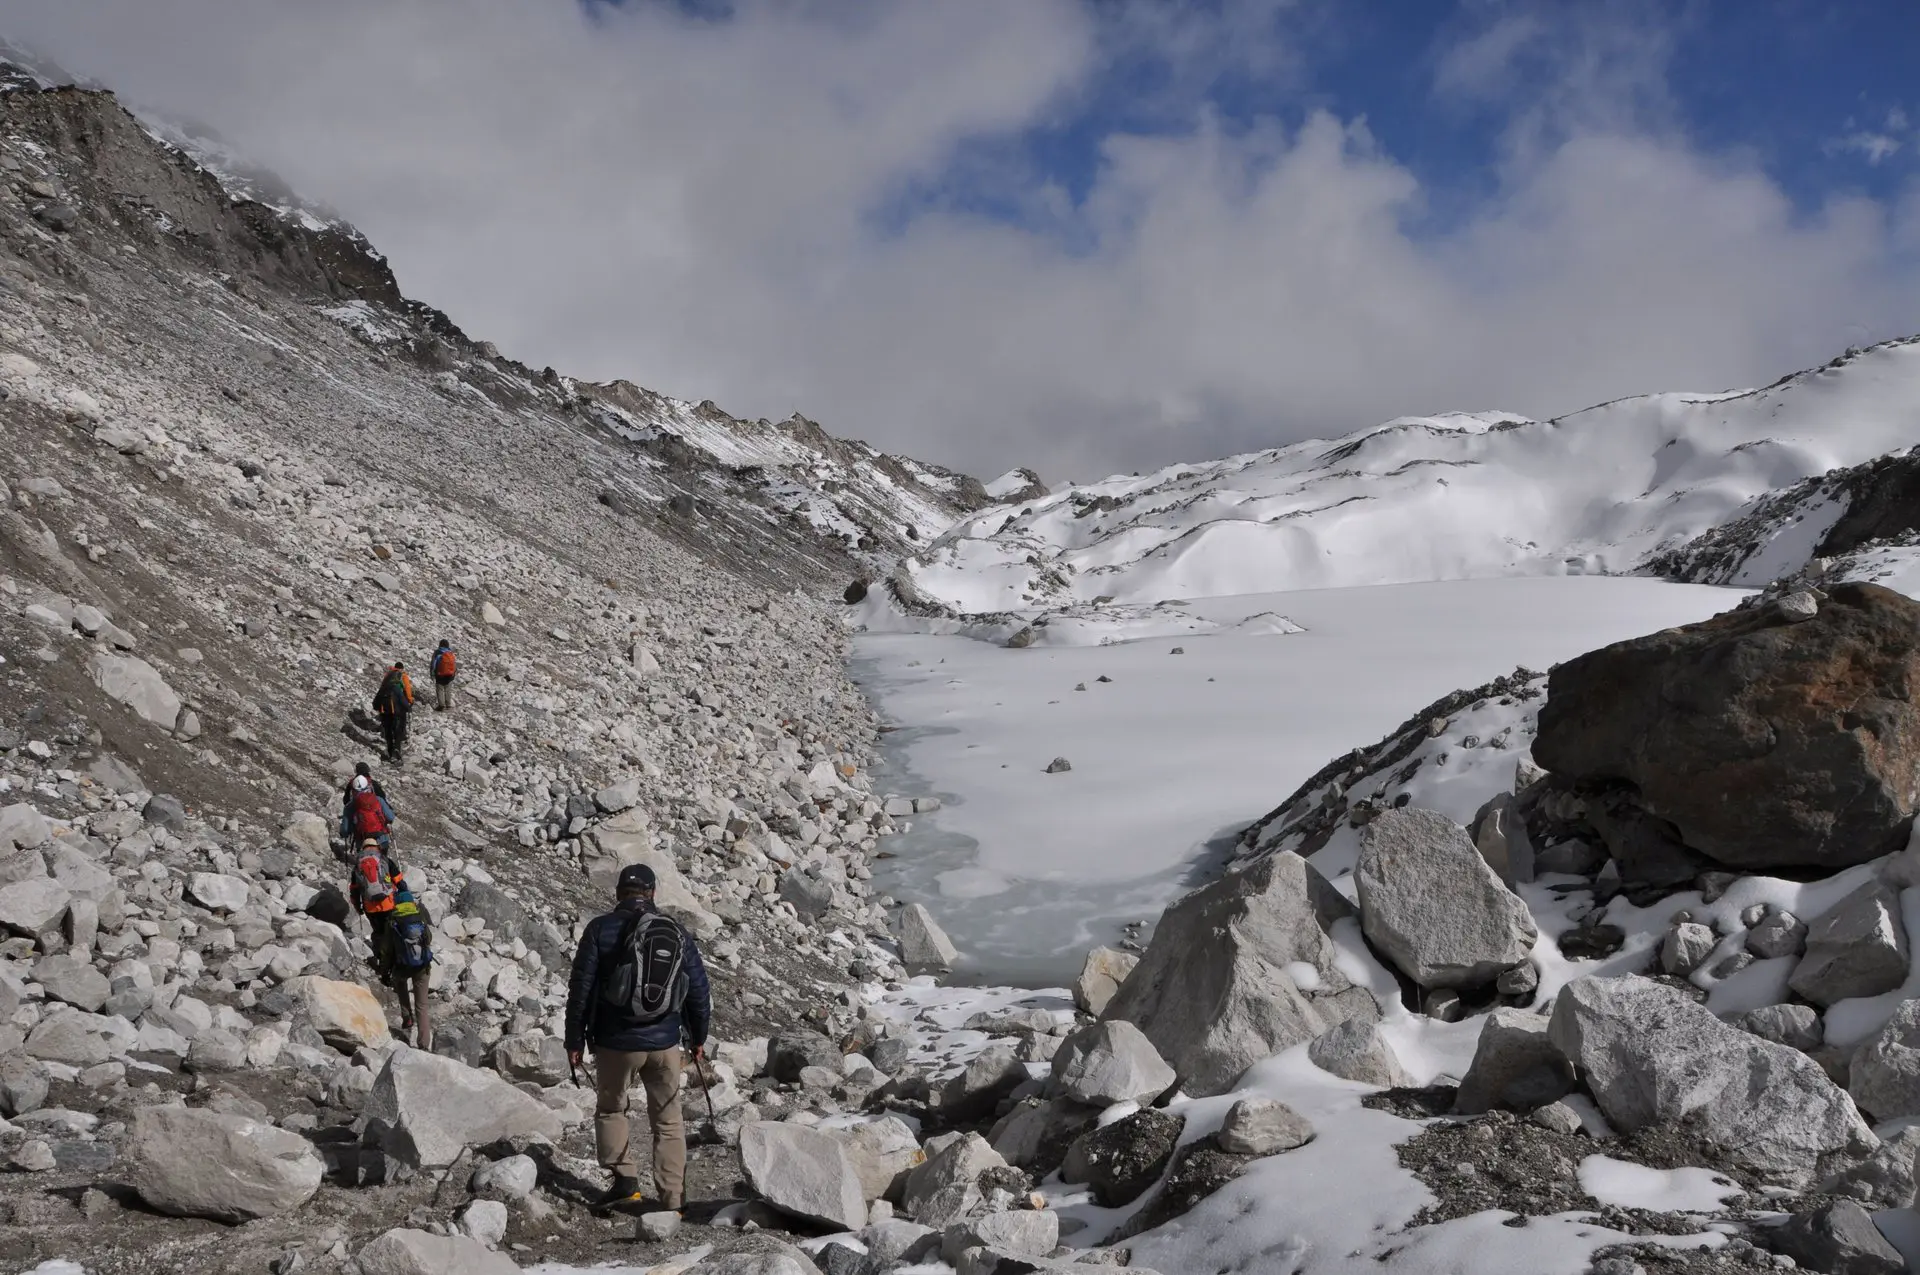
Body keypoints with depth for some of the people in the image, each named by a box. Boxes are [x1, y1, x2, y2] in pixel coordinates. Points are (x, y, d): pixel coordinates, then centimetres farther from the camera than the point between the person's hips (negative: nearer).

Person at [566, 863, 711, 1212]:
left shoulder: (601, 929, -6)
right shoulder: (677, 933, 4)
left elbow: (581, 988, -7)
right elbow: (699, 989, 8)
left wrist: (575, 1040, 2)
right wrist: (698, 1038, 20)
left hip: (617, 1042, -2)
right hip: (665, 1042, 2)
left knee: (611, 1109, 20)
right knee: (668, 1121, 12)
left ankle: (625, 1178, 5)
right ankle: (673, 1201, 10)